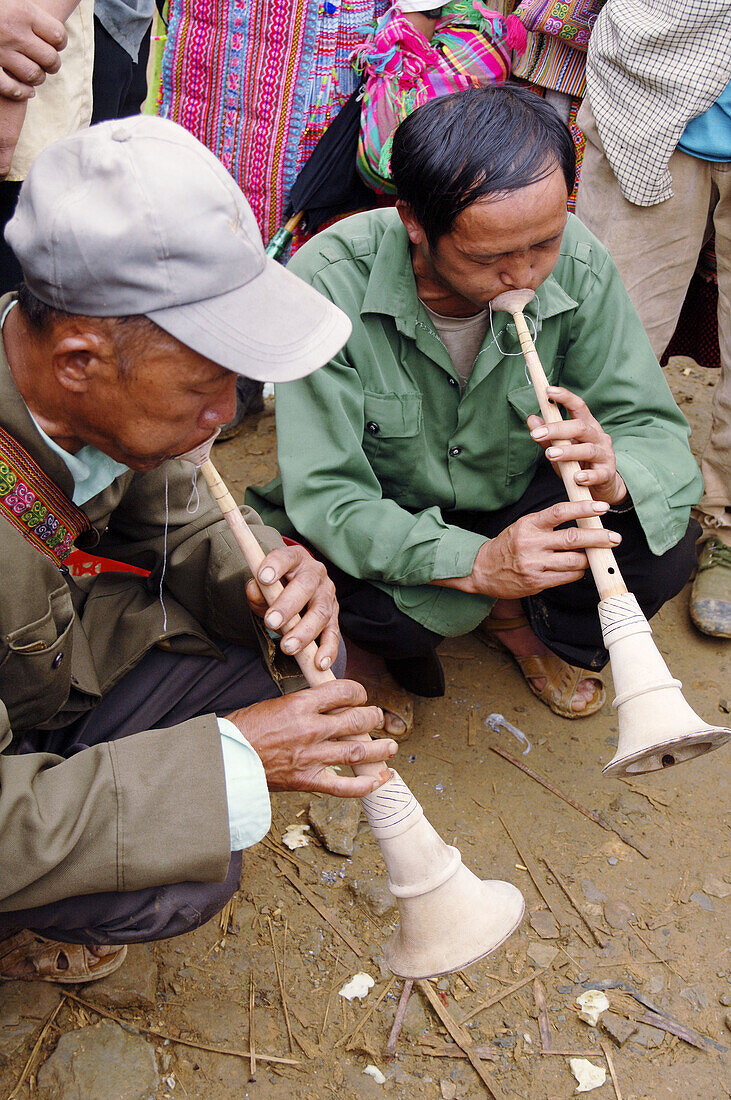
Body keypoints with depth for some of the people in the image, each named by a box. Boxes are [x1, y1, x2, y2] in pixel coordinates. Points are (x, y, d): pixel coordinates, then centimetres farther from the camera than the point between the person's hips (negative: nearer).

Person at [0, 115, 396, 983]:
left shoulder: (103, 389, -19)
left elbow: (171, 516, 2)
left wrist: (258, 577, -19)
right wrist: (228, 762, -34)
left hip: (70, 652, 6)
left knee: (305, 663, -5)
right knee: (178, 882, -25)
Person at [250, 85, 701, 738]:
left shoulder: (576, 266, -20)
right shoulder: (329, 282, -29)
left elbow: (654, 427, -14)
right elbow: (324, 494, -30)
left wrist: (613, 474, -39)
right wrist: (475, 562, -44)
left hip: (514, 503, 4)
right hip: (386, 526, -3)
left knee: (663, 546, -20)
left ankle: (517, 617, 12)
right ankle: (380, 637, 7)